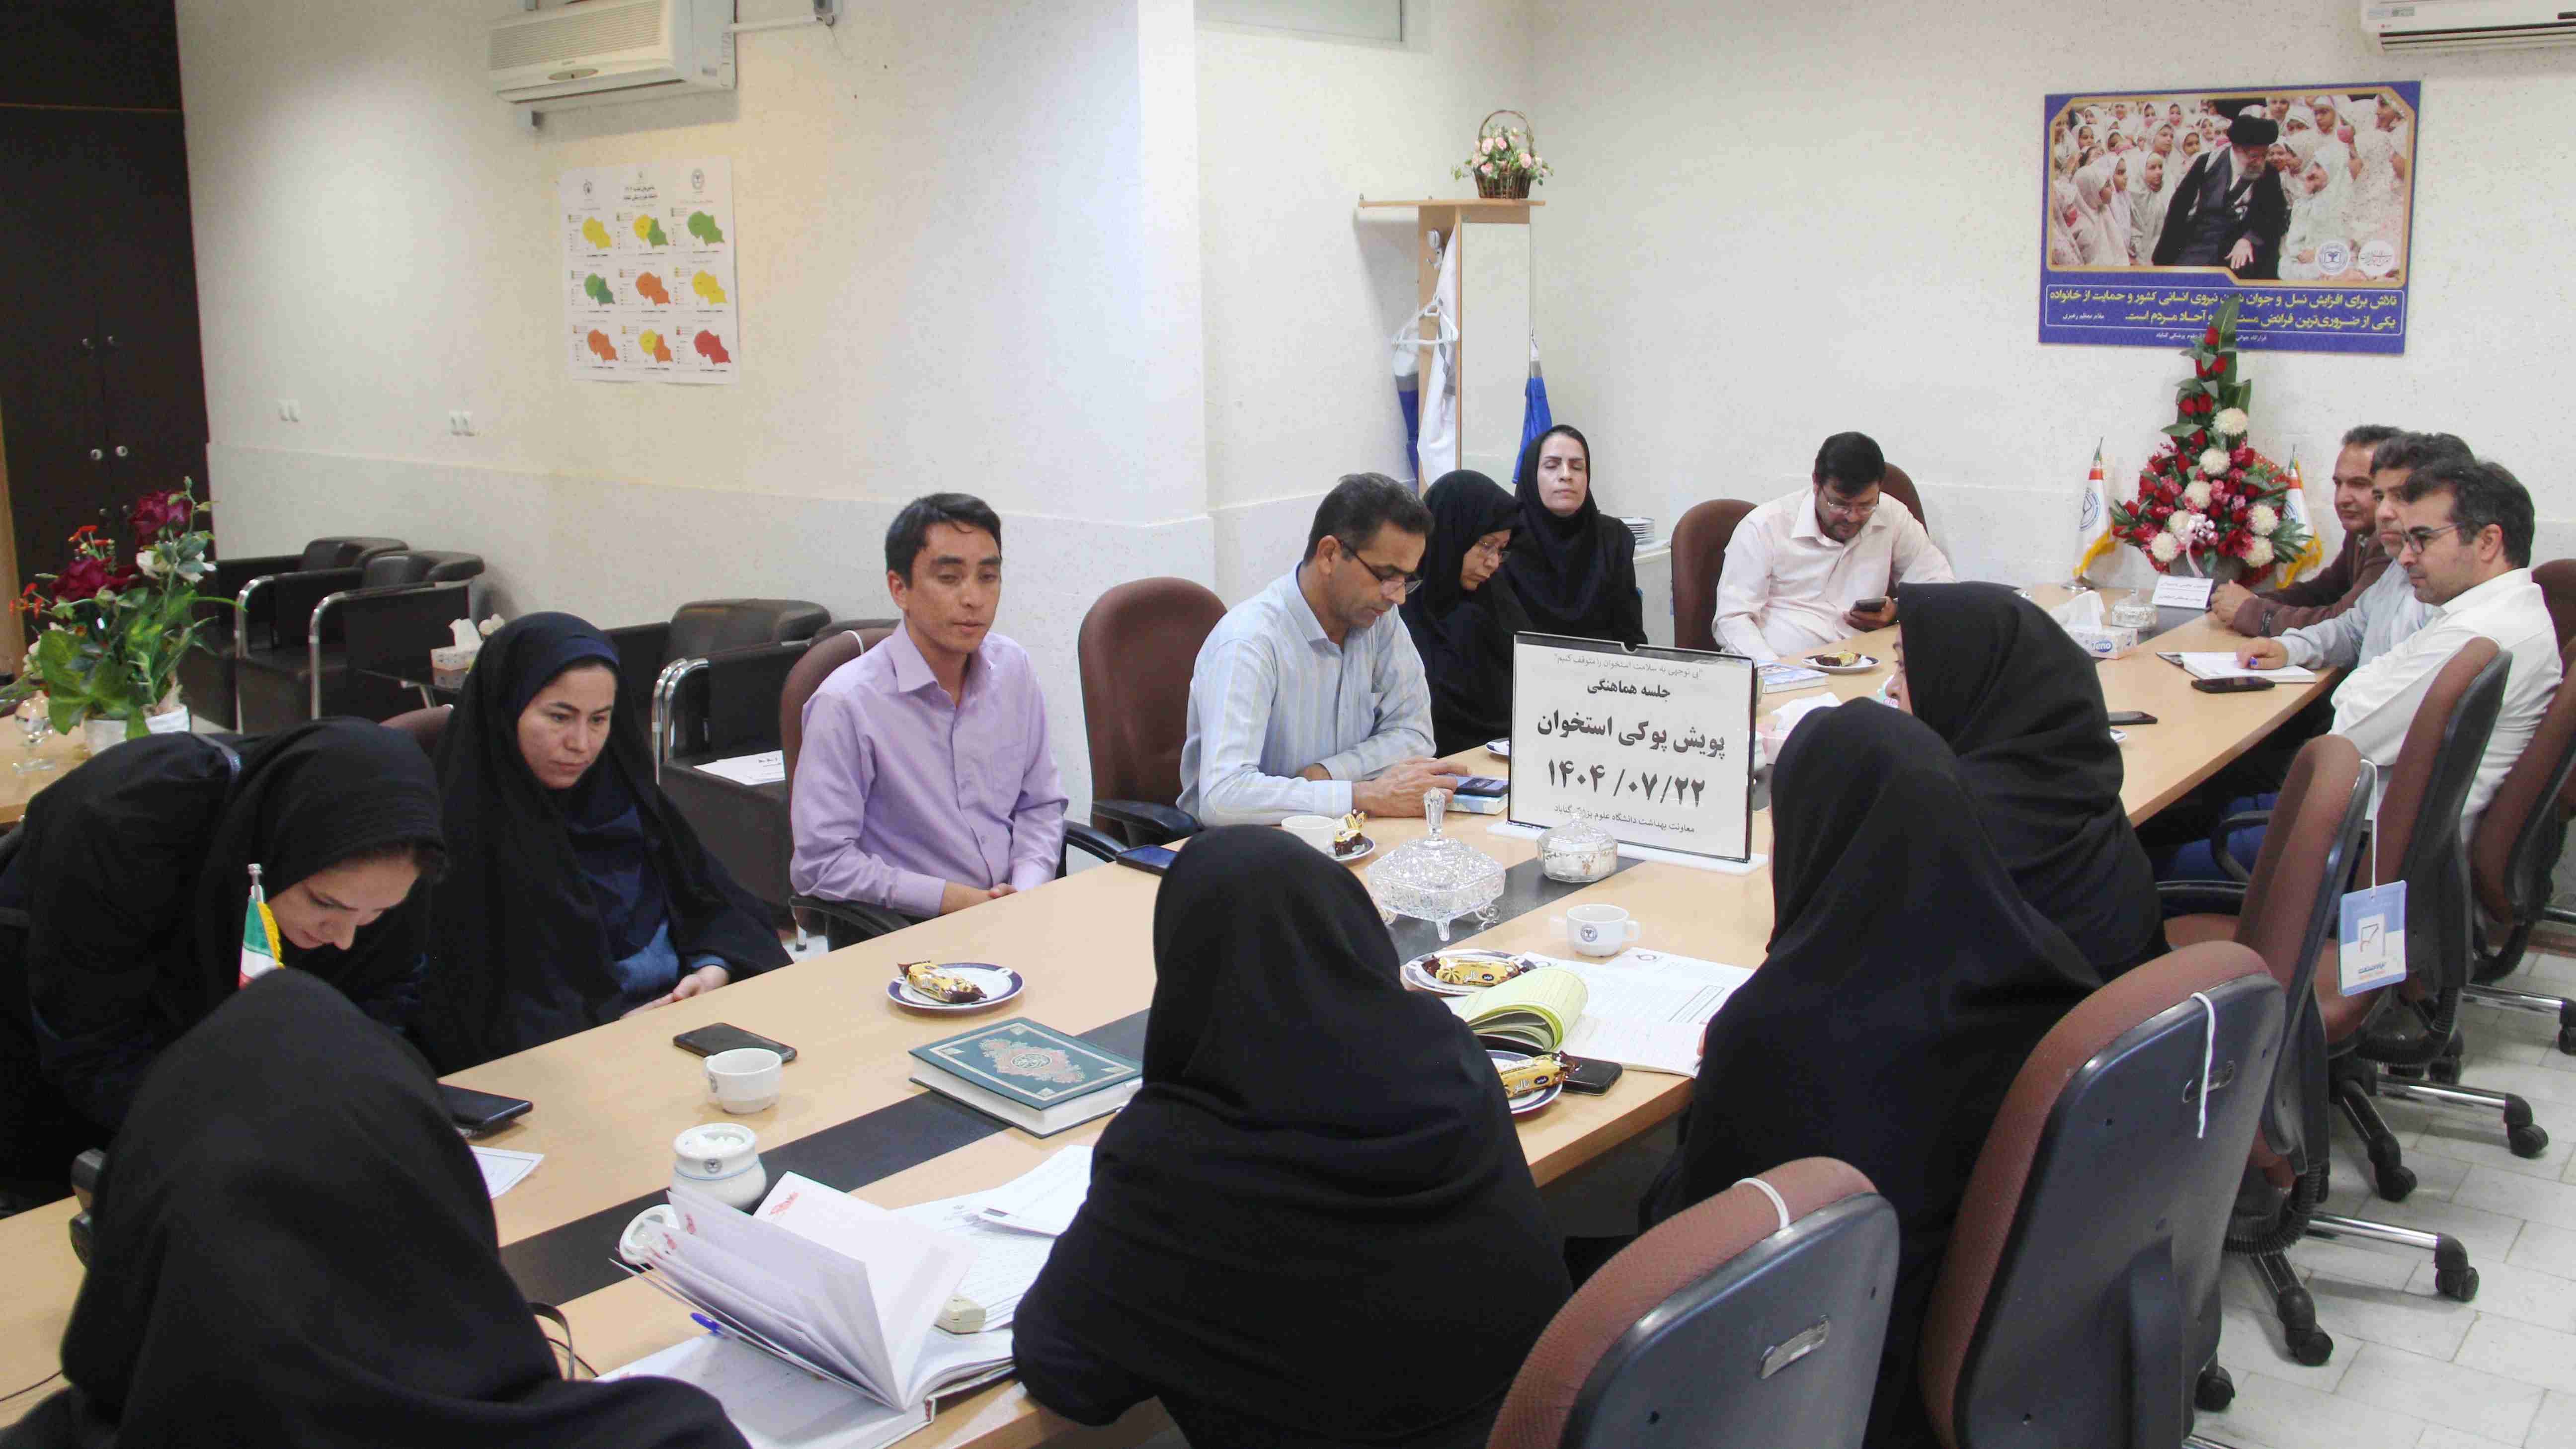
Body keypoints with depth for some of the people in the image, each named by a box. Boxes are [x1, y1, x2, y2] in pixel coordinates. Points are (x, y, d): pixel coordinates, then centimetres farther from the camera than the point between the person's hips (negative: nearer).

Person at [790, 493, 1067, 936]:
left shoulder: (1013, 667, 8)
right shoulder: (845, 704, -12)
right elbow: (819, 863, -12)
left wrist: (1026, 890, -2)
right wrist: (954, 900, -15)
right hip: (899, 933, -6)